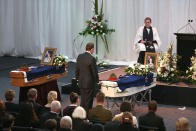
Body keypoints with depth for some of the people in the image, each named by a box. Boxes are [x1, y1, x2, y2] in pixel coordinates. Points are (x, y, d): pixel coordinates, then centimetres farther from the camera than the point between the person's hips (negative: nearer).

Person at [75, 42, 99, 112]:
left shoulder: (79, 57, 2)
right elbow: (94, 72, -13)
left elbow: (77, 69, 9)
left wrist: (77, 78, 20)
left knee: (83, 101, 16)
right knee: (88, 102, 2)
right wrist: (97, 80, 3)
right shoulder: (92, 58, -18)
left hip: (81, 83, 6)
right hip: (90, 83, -6)